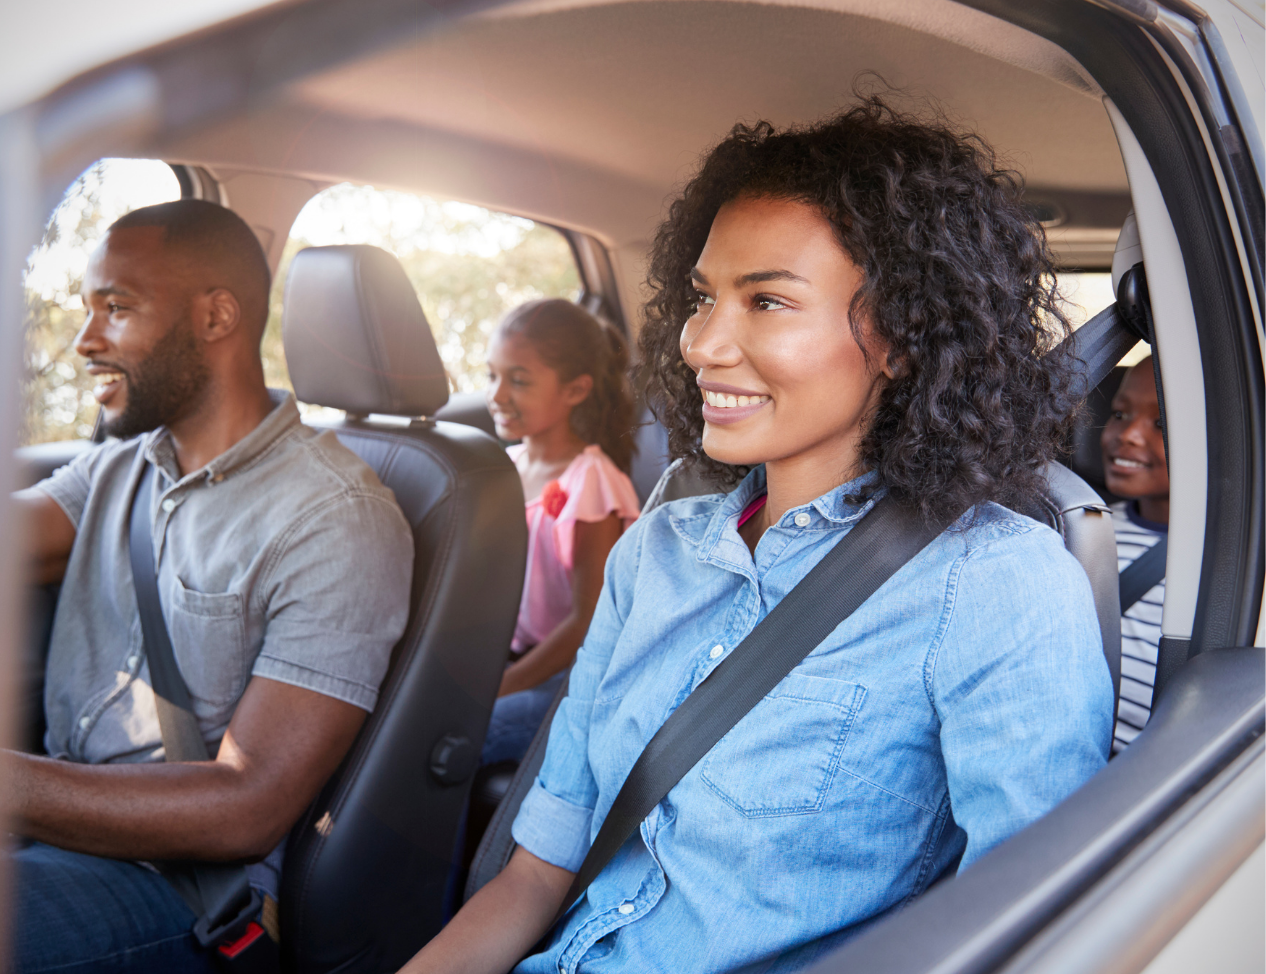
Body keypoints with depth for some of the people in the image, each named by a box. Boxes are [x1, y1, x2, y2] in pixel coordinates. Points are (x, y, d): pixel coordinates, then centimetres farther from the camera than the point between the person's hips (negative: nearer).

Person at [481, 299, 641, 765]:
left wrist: (495, 690, -17)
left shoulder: (588, 481, -17)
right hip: (511, 656, 7)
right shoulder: (511, 465, 6)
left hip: (571, 675, -7)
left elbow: (589, 623, -17)